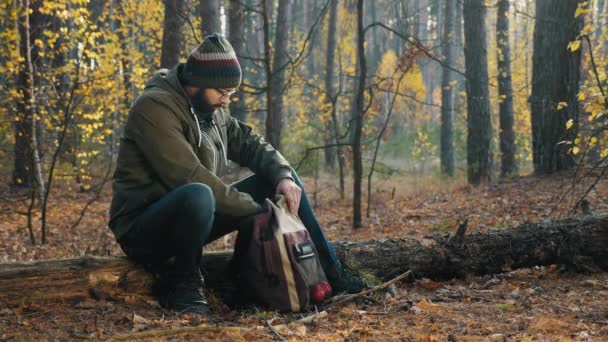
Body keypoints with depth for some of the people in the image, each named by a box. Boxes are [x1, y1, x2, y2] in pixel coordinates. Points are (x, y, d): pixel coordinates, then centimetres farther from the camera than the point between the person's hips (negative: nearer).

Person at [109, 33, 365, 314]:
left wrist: (283, 176, -13)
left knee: (281, 181, 4)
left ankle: (328, 273, 6)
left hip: (194, 217, 8)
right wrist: (256, 211, -23)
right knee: (197, 195, -41)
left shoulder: (211, 109, 6)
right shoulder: (155, 108, -20)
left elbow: (250, 144, 8)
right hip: (144, 230, -8)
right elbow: (192, 179, -27)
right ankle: (183, 283, -17)